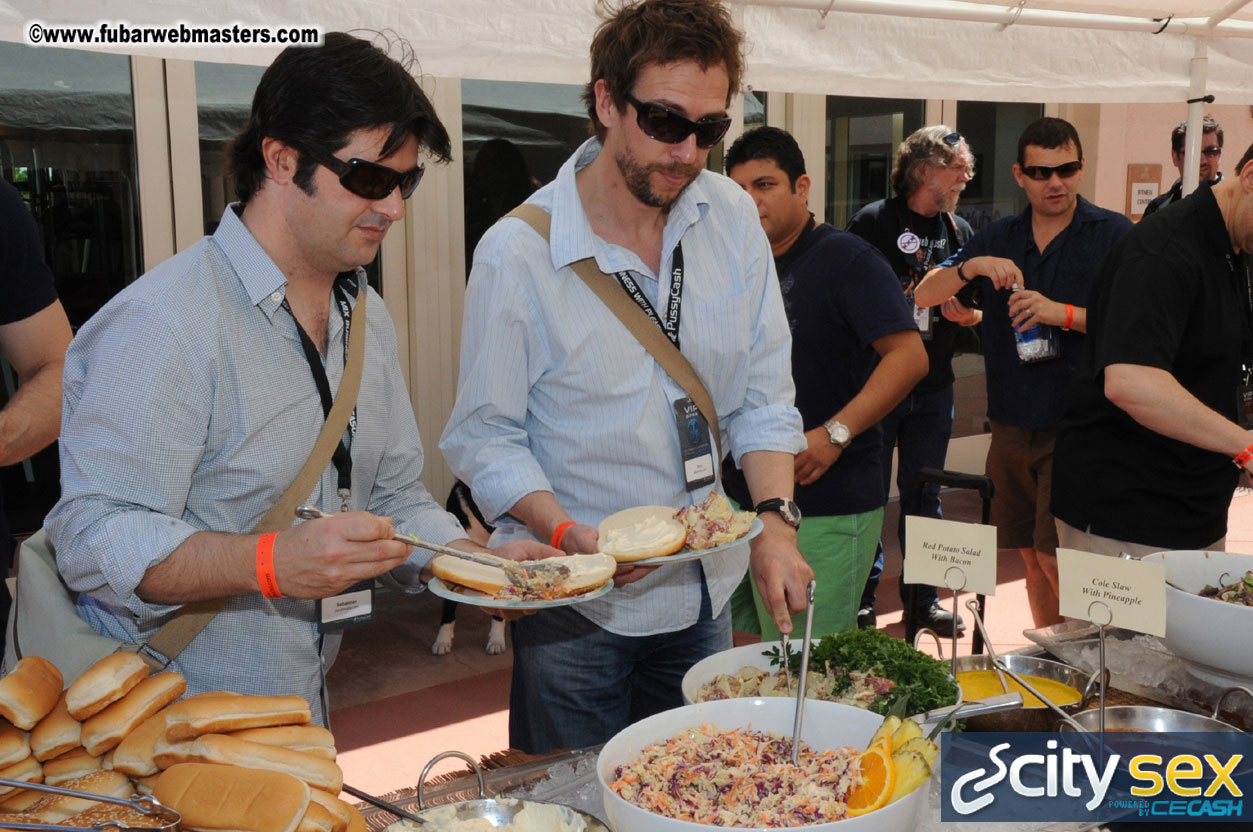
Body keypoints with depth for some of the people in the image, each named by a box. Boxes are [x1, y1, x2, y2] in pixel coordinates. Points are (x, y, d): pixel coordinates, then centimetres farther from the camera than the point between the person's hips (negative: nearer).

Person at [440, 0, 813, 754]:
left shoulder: (734, 218, -3)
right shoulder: (517, 254, -17)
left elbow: (764, 396, 2)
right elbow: (486, 438, -12)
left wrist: (775, 517, -12)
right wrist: (569, 535, -26)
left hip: (706, 593, 5)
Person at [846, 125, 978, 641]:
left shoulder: (960, 232, 9)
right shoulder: (874, 222, -7)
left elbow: (973, 306, 15)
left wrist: (969, 314, -6)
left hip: (934, 386, 5)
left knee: (923, 495, 12)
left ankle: (922, 598, 23)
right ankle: (862, 597, 18)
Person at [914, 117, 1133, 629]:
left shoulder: (1113, 235, -2)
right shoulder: (997, 240, 11)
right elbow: (924, 296, 5)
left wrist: (1063, 313, -22)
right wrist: (971, 266, -13)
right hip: (1013, 424, 5)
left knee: (1057, 557, -10)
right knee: (1030, 554, 13)